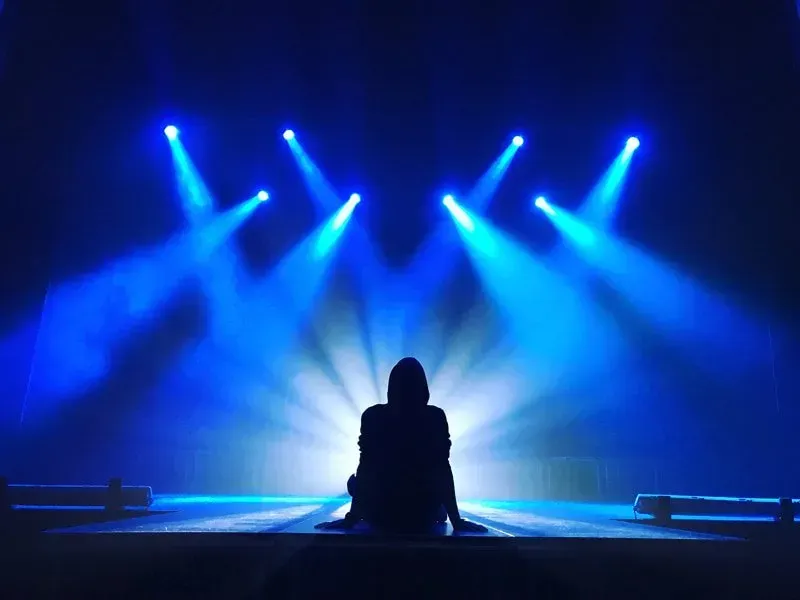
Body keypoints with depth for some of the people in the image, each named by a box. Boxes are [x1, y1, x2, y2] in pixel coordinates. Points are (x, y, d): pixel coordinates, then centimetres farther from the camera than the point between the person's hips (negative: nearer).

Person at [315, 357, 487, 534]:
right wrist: (456, 520, -2)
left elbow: (364, 467, -8)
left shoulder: (372, 415, -9)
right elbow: (443, 470, -8)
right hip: (423, 518, 2)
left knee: (354, 481, 31)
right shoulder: (436, 417, -8)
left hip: (379, 517, -1)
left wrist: (351, 518, -1)